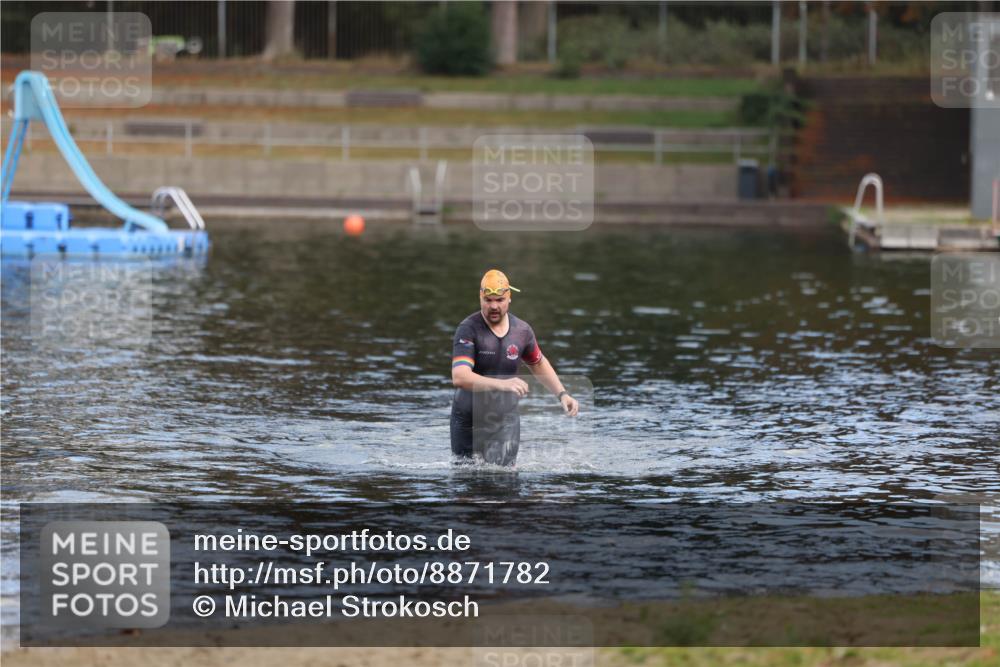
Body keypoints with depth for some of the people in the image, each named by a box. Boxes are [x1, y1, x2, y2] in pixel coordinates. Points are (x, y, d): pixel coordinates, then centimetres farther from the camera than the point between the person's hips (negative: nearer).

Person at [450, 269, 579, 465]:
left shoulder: (522, 330, -1)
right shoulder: (469, 329, -16)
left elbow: (538, 365, 20)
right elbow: (459, 377, -30)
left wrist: (562, 394, 9)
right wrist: (502, 384, -42)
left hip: (506, 422, 3)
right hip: (469, 422, -3)